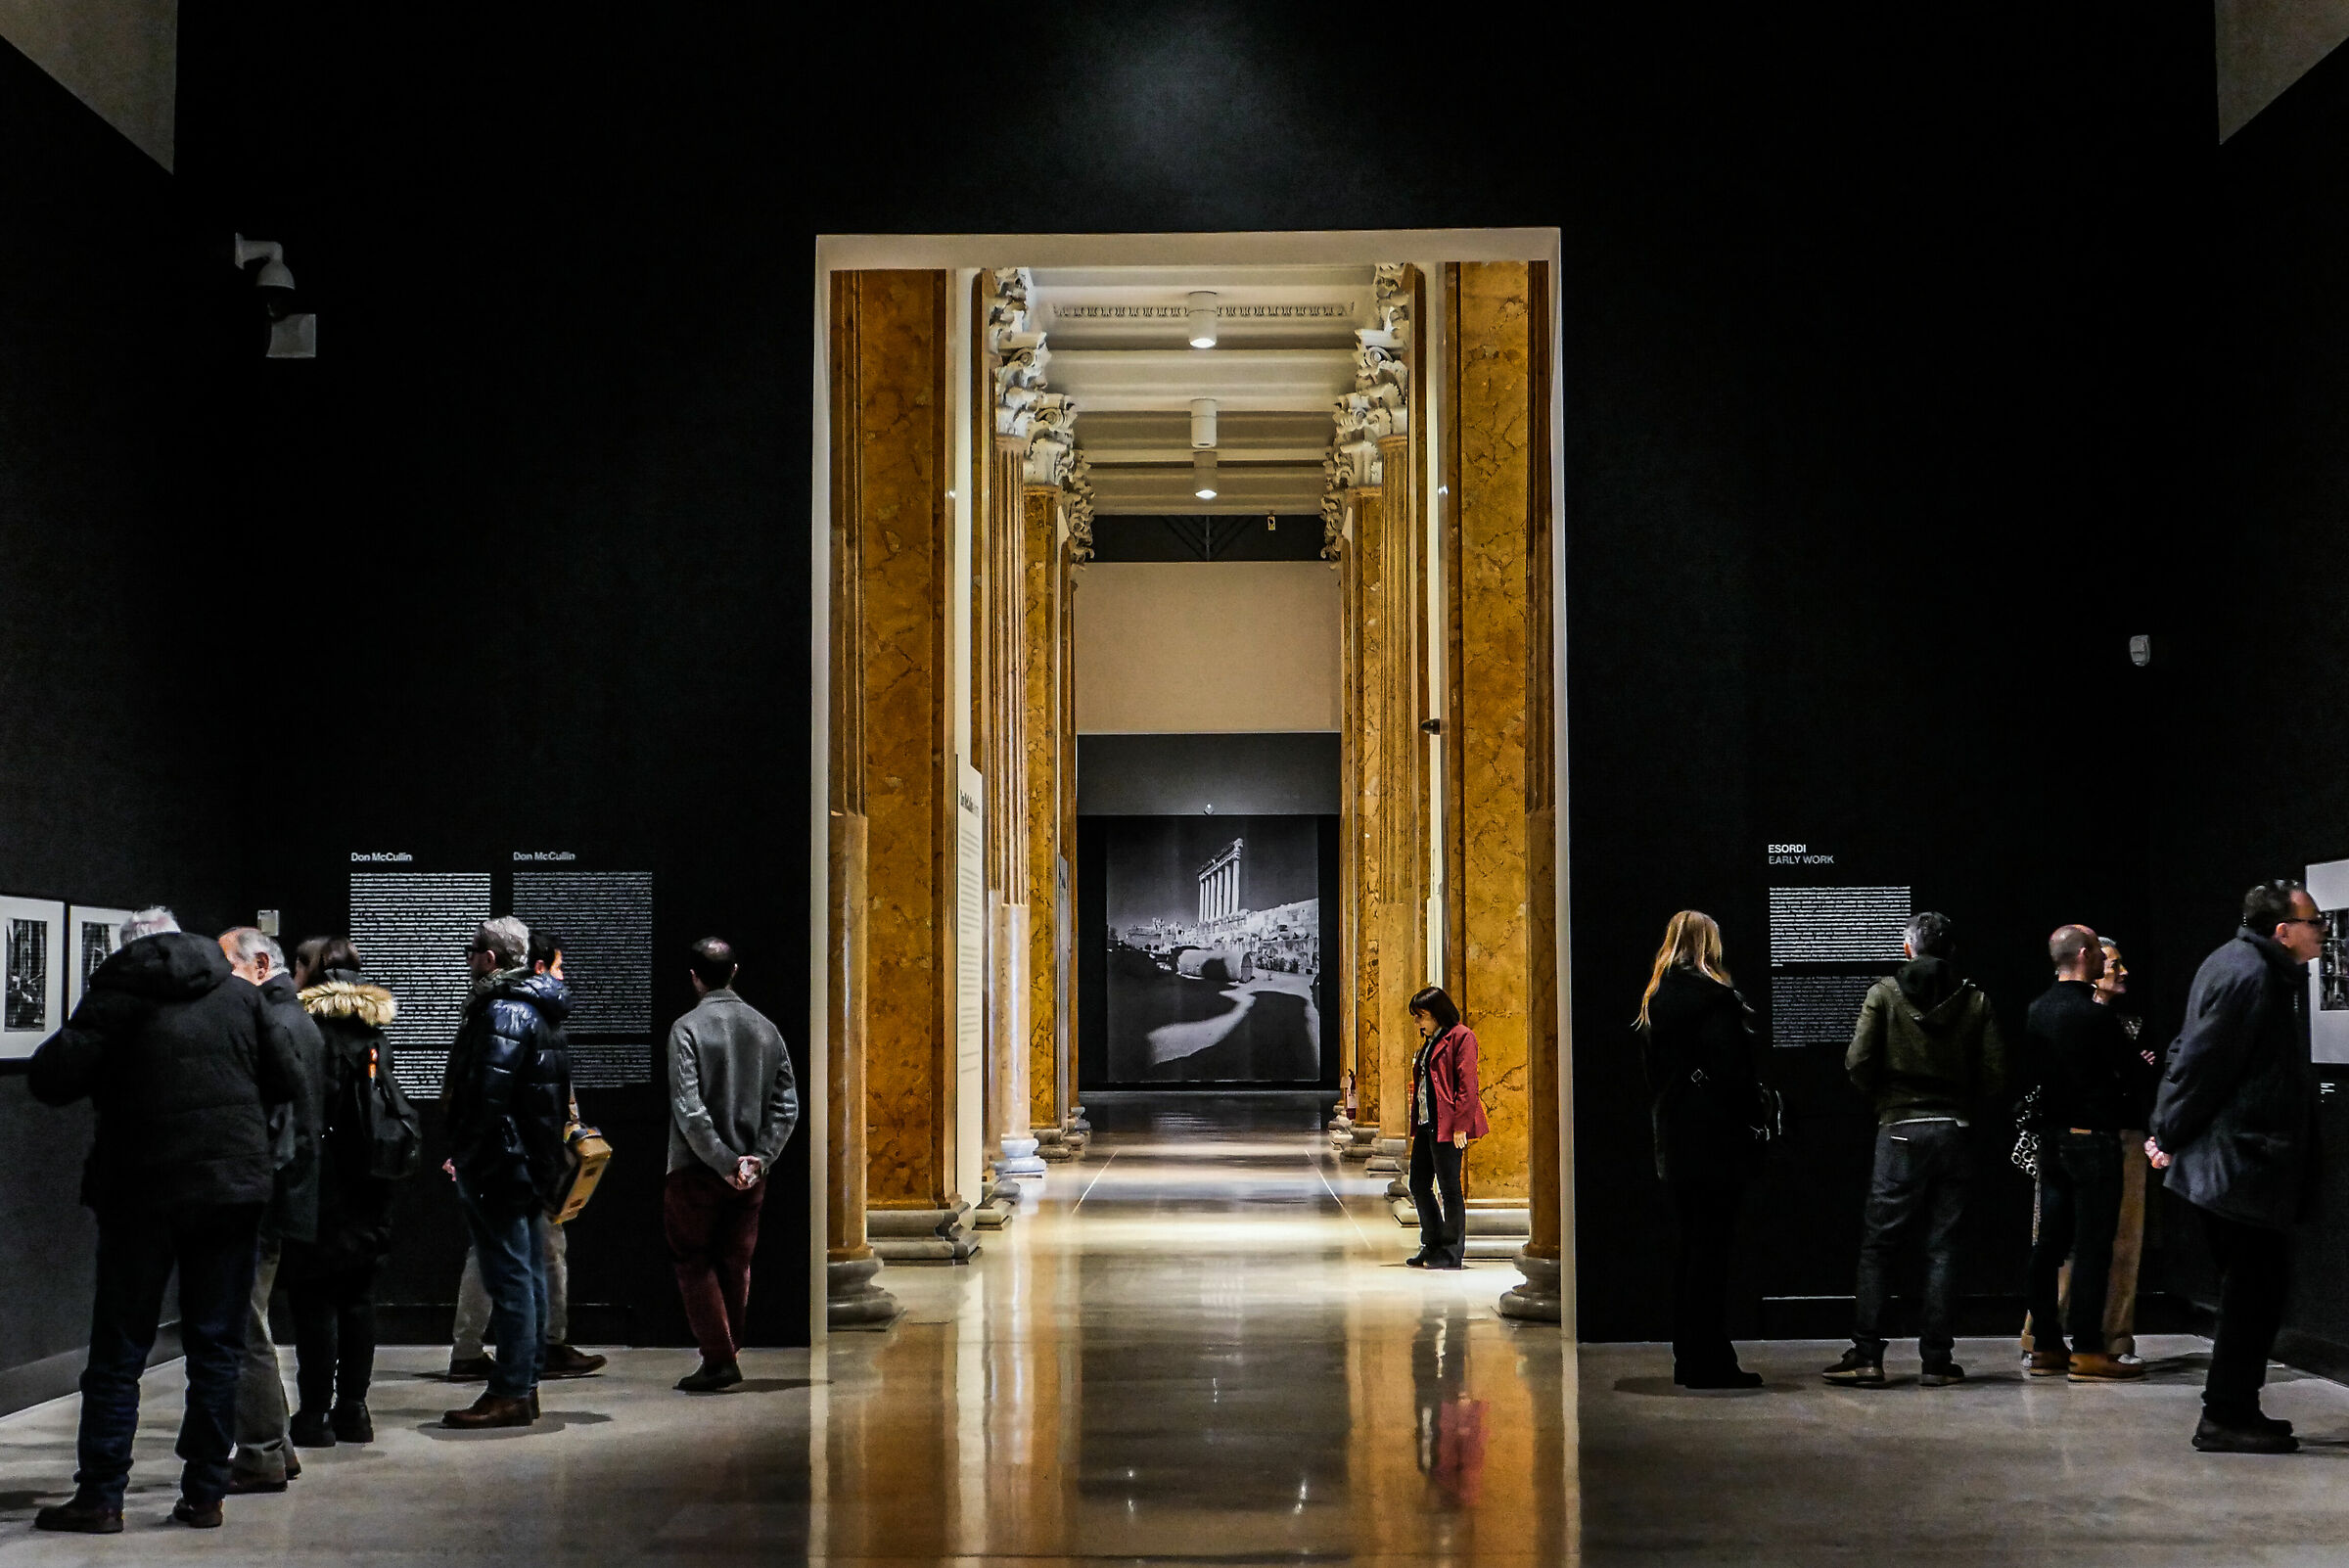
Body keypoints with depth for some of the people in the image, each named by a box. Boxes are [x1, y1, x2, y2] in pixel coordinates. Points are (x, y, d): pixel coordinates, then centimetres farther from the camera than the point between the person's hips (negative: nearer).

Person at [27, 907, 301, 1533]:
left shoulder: (116, 998, -3)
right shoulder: (240, 995, 7)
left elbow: (51, 1079, -10)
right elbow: (289, 1082, 6)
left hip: (142, 1191, -2)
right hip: (232, 1188, 3)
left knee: (118, 1350, 5)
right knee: (216, 1347, 8)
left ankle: (100, 1497, 4)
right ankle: (204, 1493, 9)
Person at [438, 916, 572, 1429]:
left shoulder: (502, 1013, -15)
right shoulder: (538, 1009, 16)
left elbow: (488, 1097, -21)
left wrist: (465, 1155, -14)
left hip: (499, 1162, -10)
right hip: (533, 1164, 10)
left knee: (509, 1277, -8)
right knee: (528, 1274, 13)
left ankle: (510, 1393, -7)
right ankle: (525, 1383, 19)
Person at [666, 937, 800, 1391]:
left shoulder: (687, 1028, -10)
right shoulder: (765, 1028, 6)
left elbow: (689, 1109, -18)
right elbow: (787, 1105, 2)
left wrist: (724, 1162, -14)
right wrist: (759, 1158, -3)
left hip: (697, 1171, -4)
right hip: (752, 1172, 5)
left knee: (695, 1264, 5)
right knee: (736, 1265, 14)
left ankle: (718, 1359, -2)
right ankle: (730, 1351, 19)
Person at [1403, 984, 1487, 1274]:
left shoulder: (1460, 1037, -9)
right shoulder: (1430, 1041, 19)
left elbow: (1467, 1084, -14)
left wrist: (1460, 1125, -19)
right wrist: (1416, 1123, 14)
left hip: (1447, 1126, -10)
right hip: (1425, 1124, 10)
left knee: (1449, 1188, -3)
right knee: (1419, 1185, 11)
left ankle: (1452, 1253, 4)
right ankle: (1433, 1247, 22)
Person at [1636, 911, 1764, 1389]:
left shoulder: (1656, 1001, 10)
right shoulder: (1715, 998, -12)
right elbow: (1733, 1071, -16)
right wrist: (1754, 1109, -1)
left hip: (1674, 1139, 8)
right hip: (1716, 1139, -8)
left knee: (1689, 1245, 14)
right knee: (1712, 1246, -5)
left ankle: (1689, 1357, 17)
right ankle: (1709, 1361, -5)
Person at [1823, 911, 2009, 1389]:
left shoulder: (1884, 994, -3)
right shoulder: (1975, 1000, 2)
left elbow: (1859, 1063, -9)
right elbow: (1996, 1077, -2)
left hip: (1901, 1133, -2)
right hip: (1956, 1132, 2)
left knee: (1878, 1246, 2)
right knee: (1942, 1249, 6)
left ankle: (1866, 1356, -3)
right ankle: (1937, 1360, 5)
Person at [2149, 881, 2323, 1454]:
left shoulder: (2248, 967, 15)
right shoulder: (2249, 977, -19)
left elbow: (2192, 1054, 19)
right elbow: (2201, 1061, -19)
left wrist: (2166, 1128, 19)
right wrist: (2170, 1136, -11)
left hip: (2239, 1163, 11)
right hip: (2241, 1164, -11)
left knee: (2259, 1288, 15)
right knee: (2254, 1292, -5)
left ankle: (2237, 1410, 22)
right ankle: (2225, 1418, 0)